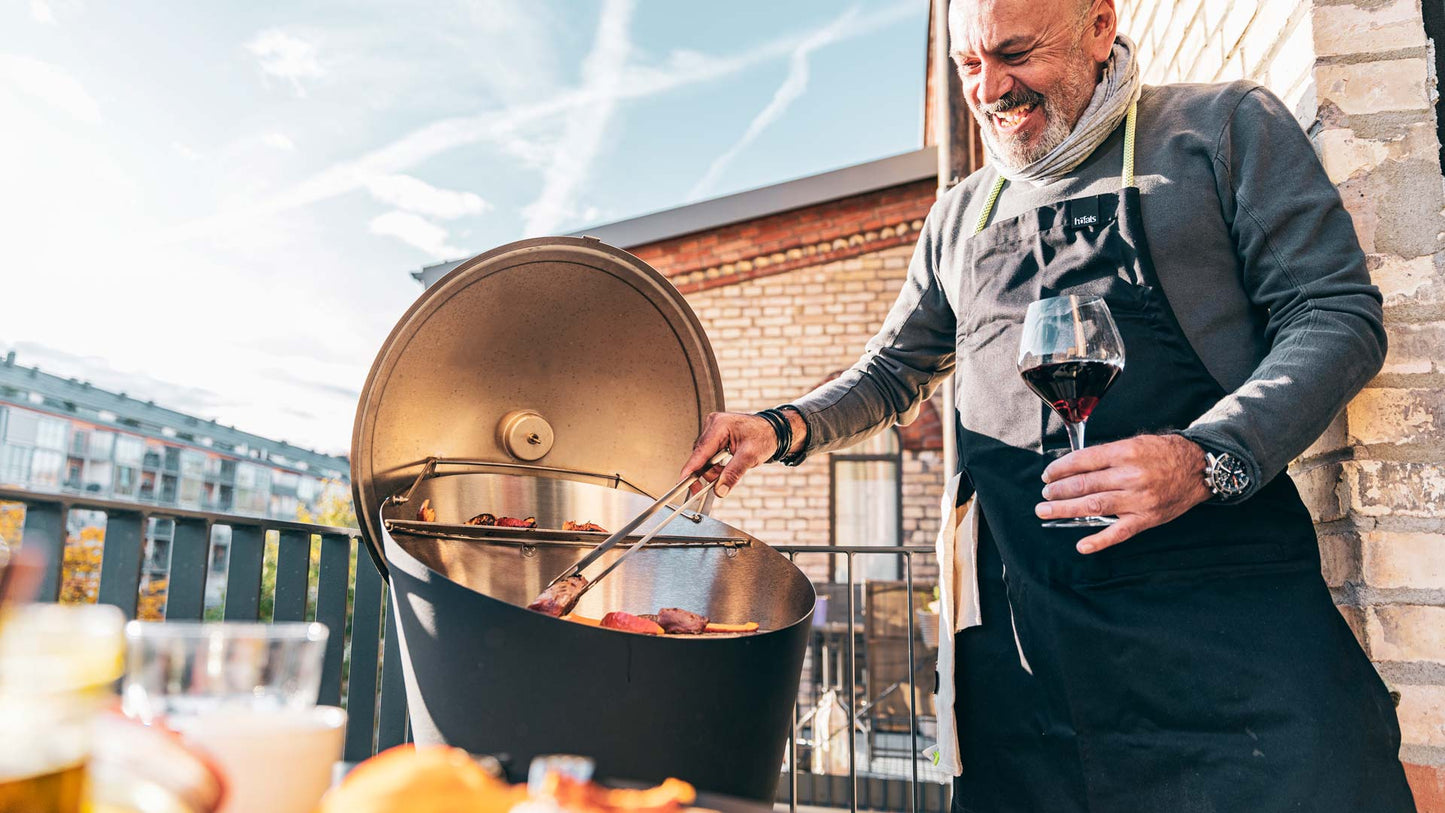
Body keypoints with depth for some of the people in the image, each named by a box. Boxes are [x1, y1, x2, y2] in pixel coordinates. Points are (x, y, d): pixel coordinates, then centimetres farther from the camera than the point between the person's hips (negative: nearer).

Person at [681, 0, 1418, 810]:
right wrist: (783, 428, 7)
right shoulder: (961, 217, 20)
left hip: (1223, 603, -2)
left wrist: (1209, 457, -18)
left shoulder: (1224, 126, 7)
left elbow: (1340, 314, -1)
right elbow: (891, 375, 27)